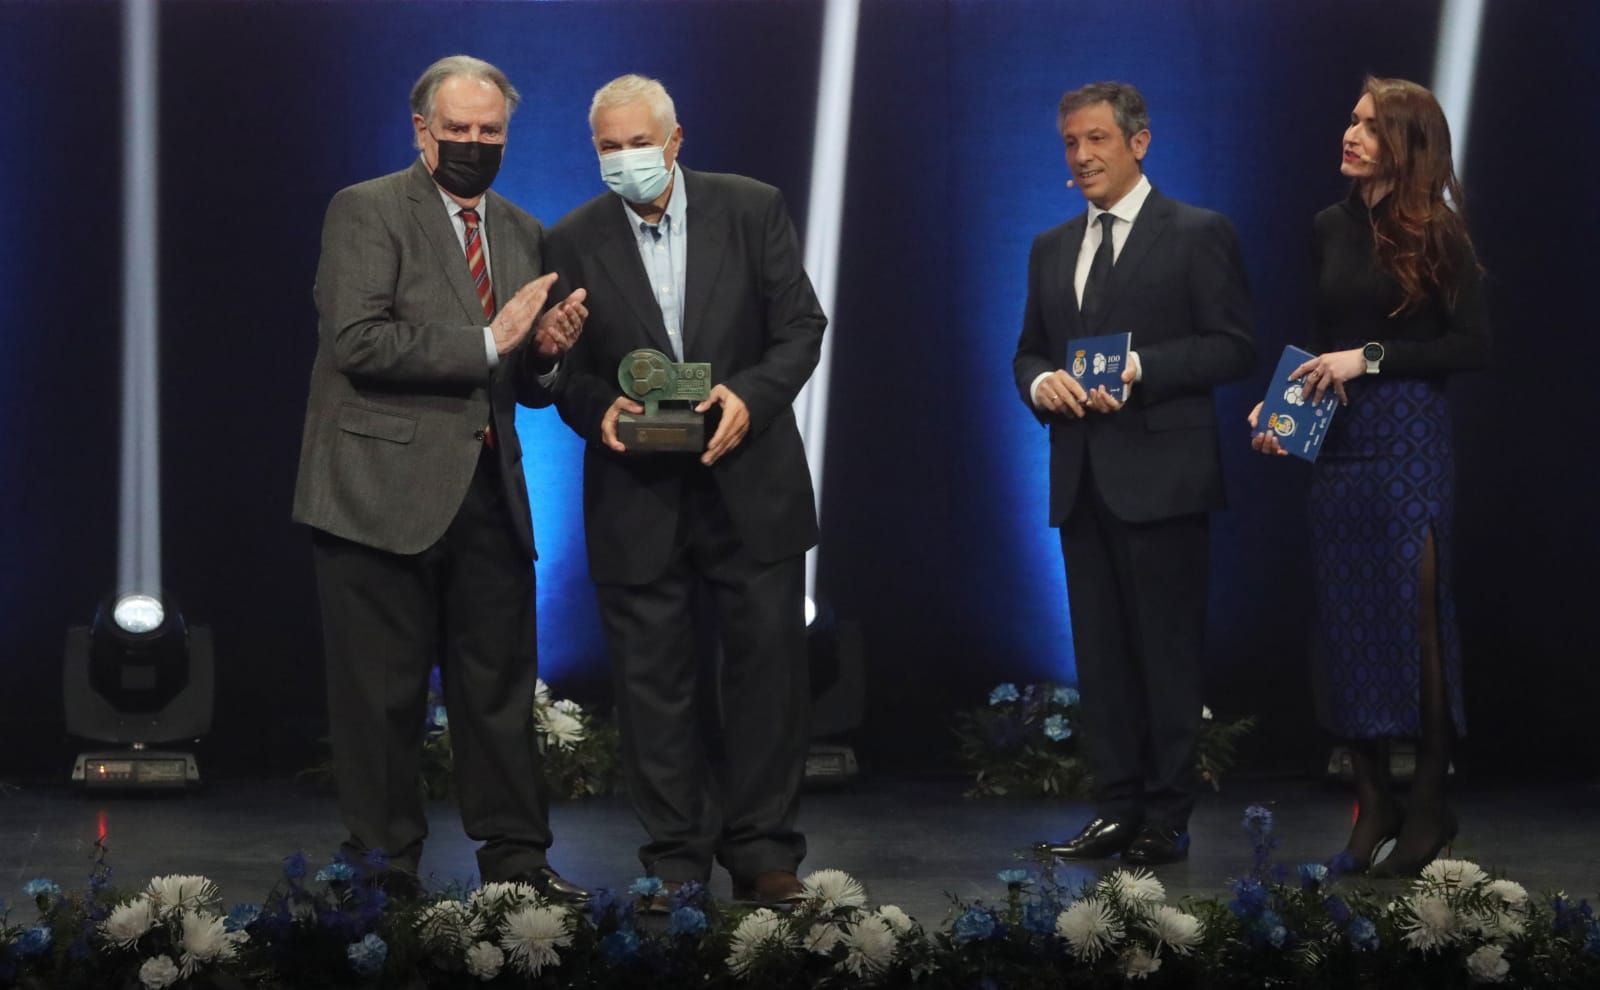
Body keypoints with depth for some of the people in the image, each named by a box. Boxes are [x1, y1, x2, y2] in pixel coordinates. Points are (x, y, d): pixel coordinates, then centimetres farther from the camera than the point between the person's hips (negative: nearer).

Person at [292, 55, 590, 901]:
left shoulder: (522, 233, 17)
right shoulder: (367, 211, -3)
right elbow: (357, 340, -16)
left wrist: (548, 352, -3)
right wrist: (487, 343, -16)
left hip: (487, 492, 6)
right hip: (385, 489, -6)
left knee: (501, 683, 8)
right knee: (383, 693, 1)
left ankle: (514, 855, 16)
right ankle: (384, 865, 11)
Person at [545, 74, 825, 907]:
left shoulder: (752, 209, 0)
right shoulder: (574, 241, 2)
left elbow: (800, 325, -1)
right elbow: (566, 366, 4)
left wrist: (751, 395, -17)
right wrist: (595, 408, -17)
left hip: (750, 484, 0)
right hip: (635, 495, 0)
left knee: (768, 669, 4)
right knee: (652, 682, 4)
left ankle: (762, 852, 16)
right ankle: (675, 860, 14)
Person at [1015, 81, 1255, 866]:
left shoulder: (1198, 234, -1)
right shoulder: (1051, 249, 18)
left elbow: (1232, 346, -7)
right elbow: (1028, 352, 20)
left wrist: (1137, 369, -17)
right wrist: (1041, 382, -4)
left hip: (1161, 476, -6)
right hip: (1081, 479, 6)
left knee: (1168, 650, -3)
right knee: (1100, 653, 8)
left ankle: (1166, 817, 2)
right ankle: (1116, 809, 14)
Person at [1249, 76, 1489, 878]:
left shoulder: (1435, 235, -5)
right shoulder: (1332, 227, 9)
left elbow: (1472, 346, -9)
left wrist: (1370, 358, -14)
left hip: (1409, 442, -5)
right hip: (1336, 443, 5)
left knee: (1413, 615, -1)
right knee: (1345, 621, 5)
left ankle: (1430, 801, 10)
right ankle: (1371, 798, 15)